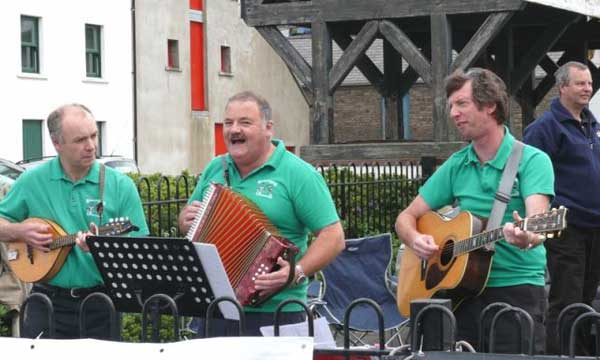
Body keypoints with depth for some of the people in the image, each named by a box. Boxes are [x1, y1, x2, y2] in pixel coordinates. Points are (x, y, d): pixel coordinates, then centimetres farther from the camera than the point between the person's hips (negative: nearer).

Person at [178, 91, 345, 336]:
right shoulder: (215, 169, 12)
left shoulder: (297, 174, -7)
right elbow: (189, 222, 26)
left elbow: (333, 238, -11)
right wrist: (187, 221, 2)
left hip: (272, 314, -6)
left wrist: (297, 272, -25)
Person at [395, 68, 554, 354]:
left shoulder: (532, 161, -4)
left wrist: (526, 237, -43)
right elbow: (407, 217, 13)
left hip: (517, 289, -4)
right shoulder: (456, 166, 11)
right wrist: (415, 239, -10)